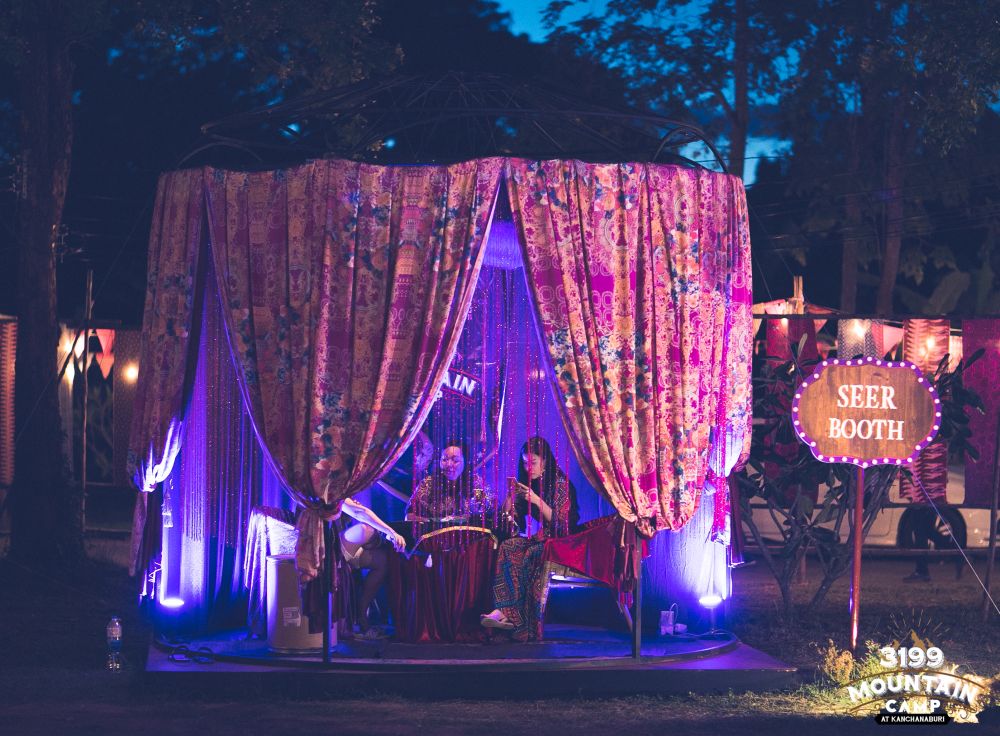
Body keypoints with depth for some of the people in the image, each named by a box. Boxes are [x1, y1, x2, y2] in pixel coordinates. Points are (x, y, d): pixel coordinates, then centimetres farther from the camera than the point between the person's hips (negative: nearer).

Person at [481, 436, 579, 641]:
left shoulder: (560, 484, -5)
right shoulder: (527, 484, 13)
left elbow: (562, 524, -11)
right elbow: (511, 521, 12)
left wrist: (537, 501, -18)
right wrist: (511, 495, -4)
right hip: (538, 539, 5)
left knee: (529, 556, -35)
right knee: (507, 548, -26)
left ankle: (506, 612, -39)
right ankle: (505, 612, -41)